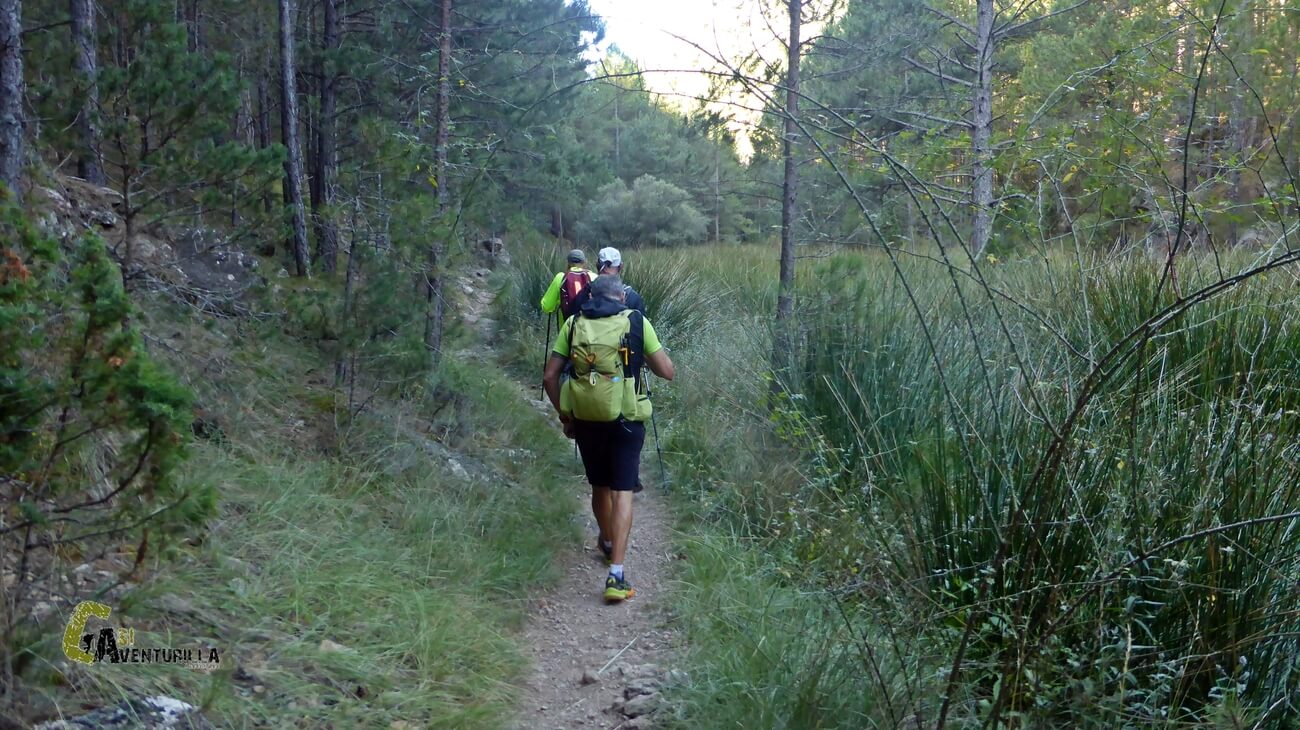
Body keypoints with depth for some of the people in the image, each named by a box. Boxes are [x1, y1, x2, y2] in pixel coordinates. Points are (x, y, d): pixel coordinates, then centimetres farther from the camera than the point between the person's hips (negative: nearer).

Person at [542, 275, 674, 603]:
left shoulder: (574, 323, 7)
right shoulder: (636, 322, 0)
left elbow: (549, 376, 3)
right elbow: (666, 372, 1)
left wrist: (564, 415, 14)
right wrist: (650, 351, 20)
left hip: (585, 418, 3)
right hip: (625, 418, -3)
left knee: (600, 486, 22)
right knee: (622, 492, -2)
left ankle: (608, 542, 47)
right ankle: (616, 575, -12)